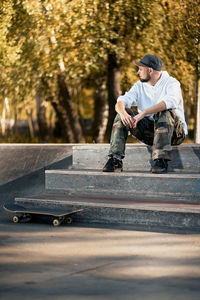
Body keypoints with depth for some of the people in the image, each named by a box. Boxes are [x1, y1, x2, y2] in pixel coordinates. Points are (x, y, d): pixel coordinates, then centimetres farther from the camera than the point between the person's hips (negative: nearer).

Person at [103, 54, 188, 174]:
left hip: (174, 132, -5)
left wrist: (144, 113, -40)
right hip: (149, 132, 5)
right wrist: (123, 113, -30)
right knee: (123, 113, -13)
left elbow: (170, 102, -32)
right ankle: (115, 160, -22)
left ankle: (161, 161, -39)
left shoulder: (171, 83, -9)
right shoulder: (139, 86, 9)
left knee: (164, 113, -35)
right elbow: (121, 102, -5)